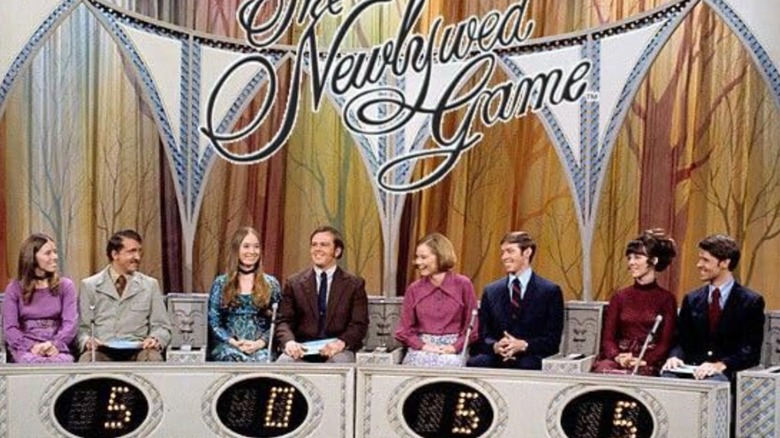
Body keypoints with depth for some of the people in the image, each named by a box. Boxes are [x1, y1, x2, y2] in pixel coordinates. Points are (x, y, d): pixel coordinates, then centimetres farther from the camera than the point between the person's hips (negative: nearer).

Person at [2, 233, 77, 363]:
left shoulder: (65, 285, 11)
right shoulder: (14, 288, 10)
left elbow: (70, 323, 0)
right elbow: (10, 328, 2)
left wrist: (55, 345, -19)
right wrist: (32, 346, -16)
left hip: (55, 348, 0)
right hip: (25, 348, 0)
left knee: (62, 362, -35)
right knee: (36, 363, -36)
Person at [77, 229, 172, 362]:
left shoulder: (150, 285, 15)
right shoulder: (89, 285, 12)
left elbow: (161, 326, 12)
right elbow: (82, 327, 10)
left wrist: (155, 339, -11)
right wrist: (87, 340, -14)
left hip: (137, 352, 1)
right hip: (102, 351, -1)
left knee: (153, 359, -34)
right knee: (86, 360, -36)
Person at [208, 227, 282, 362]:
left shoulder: (271, 284, 12)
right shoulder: (221, 283, 11)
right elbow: (213, 321, 7)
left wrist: (260, 342, -10)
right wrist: (234, 342, -9)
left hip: (260, 347, 0)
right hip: (228, 345, 0)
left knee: (262, 360, -37)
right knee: (232, 356, -37)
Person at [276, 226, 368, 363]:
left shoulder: (354, 284, 8)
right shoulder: (293, 283, 11)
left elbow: (359, 324, 1)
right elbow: (284, 321, 5)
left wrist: (341, 343, -20)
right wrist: (289, 341, -18)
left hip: (337, 351, -1)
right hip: (302, 350, 1)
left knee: (340, 362, -35)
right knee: (283, 362, -31)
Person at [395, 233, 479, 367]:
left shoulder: (463, 284, 3)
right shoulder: (414, 289, 9)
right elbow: (404, 330, 9)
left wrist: (455, 347, -10)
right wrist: (423, 346, -8)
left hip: (452, 351, -1)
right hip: (422, 350, 1)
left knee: (449, 363, -33)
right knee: (420, 363, -31)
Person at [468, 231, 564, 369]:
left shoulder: (550, 291, 5)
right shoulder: (491, 291, 14)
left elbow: (553, 339, 0)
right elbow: (483, 335, 11)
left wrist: (523, 345, -17)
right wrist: (495, 346, -13)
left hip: (532, 360, -2)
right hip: (496, 359, 2)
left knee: (526, 366, -38)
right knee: (474, 363, -30)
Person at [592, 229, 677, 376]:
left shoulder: (666, 299, 7)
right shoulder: (620, 297, 15)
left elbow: (665, 343, 2)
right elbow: (608, 338, 9)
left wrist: (643, 361, -16)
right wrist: (618, 357, -12)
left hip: (648, 365, -2)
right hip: (617, 361, 2)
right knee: (603, 369, -33)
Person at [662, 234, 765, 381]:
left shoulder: (751, 301, 2)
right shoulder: (691, 299, 15)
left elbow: (751, 352, -5)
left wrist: (720, 365, -22)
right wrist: (675, 357, -9)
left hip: (725, 374, -4)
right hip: (691, 370, 4)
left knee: (713, 380, -40)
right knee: (667, 375, -31)